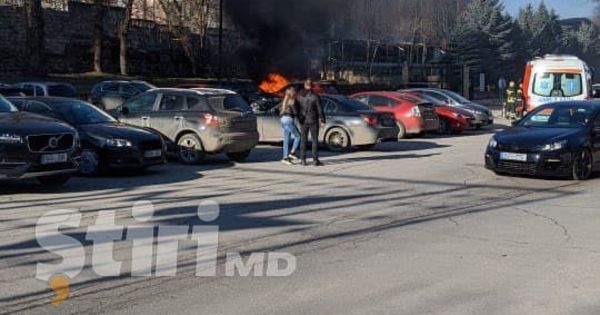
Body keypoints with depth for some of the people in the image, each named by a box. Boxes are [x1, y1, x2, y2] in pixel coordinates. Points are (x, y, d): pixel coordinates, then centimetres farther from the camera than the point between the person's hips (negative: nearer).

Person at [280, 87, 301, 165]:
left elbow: (280, 110, 21)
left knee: (286, 140, 7)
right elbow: (295, 112, -15)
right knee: (298, 136, 0)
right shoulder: (292, 100, -10)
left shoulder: (285, 100, 17)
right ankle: (292, 153, -4)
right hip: (289, 119, -9)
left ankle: (285, 158, 5)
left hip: (283, 119, 9)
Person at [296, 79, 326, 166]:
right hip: (313, 121, -3)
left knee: (303, 140, 9)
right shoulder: (315, 96, -11)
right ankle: (315, 160, 1)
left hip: (303, 121, 3)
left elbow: (297, 108, 5)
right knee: (315, 140, 3)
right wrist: (322, 120, -1)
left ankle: (303, 160, 8)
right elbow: (319, 109, -9)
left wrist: (299, 118, 17)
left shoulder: (299, 95, -1)